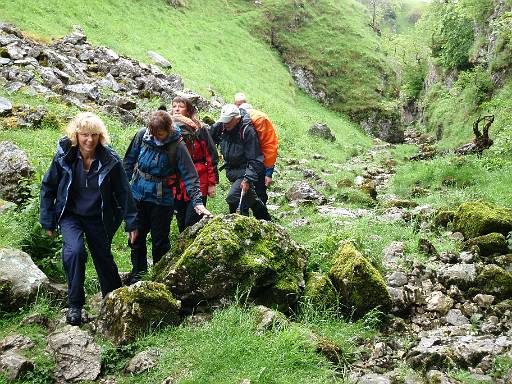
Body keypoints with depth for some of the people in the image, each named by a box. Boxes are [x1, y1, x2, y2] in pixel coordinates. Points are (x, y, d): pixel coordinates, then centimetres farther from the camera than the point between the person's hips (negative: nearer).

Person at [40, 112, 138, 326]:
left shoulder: (110, 161, -16)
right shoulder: (64, 157, -14)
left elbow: (124, 193, -7)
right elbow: (48, 188, -2)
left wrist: (131, 223, -5)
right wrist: (48, 221, 0)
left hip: (99, 218, 1)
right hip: (70, 216, 0)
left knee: (104, 258, 12)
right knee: (74, 251, -26)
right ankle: (74, 304, -11)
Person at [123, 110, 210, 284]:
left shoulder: (177, 146, -17)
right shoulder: (142, 135, -7)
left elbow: (189, 175, -18)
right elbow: (129, 161, 7)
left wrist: (197, 201, -26)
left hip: (161, 200, -4)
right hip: (138, 196, 4)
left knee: (160, 241, 7)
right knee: (136, 236, 15)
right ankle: (138, 272, 35)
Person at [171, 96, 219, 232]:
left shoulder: (199, 130, -5)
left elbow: (211, 156, -4)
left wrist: (212, 183, -6)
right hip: (176, 186, 5)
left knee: (192, 224, -5)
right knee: (181, 224, 13)